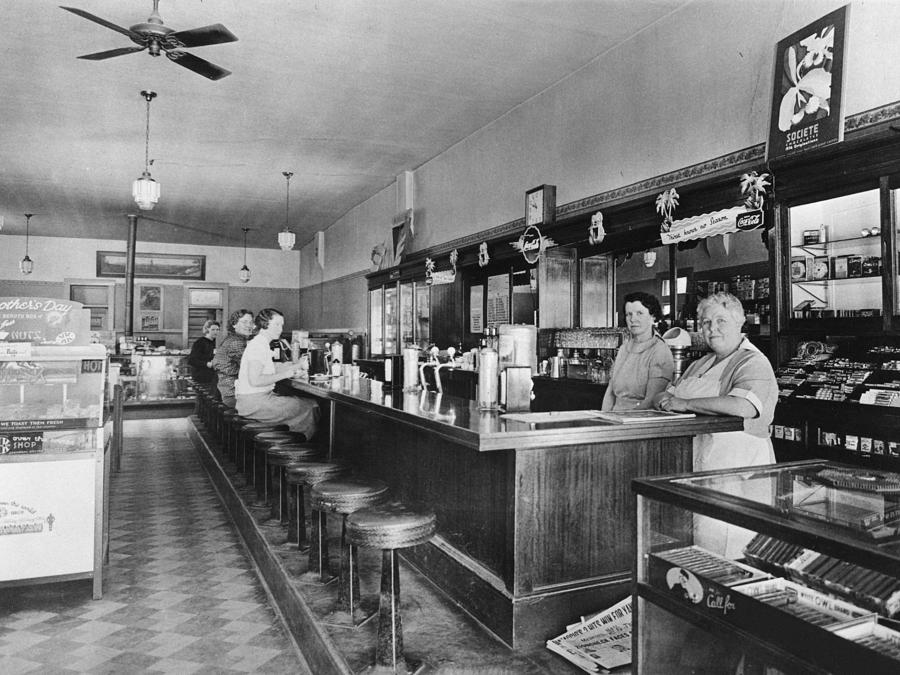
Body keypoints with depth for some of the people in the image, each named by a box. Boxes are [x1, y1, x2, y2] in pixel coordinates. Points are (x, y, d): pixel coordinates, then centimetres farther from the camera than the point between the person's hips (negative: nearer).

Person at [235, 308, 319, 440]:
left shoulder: (261, 344, 18)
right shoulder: (258, 345, -15)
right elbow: (255, 380, -24)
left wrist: (291, 367, 11)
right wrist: (284, 374, -18)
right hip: (254, 402, -11)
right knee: (309, 407, -11)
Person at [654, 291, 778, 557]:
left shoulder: (753, 363, -6)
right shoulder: (700, 364, 21)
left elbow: (744, 407, -25)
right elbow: (664, 398, 23)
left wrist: (685, 403, -18)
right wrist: (667, 400, -2)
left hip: (735, 469, -7)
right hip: (694, 464, 7)